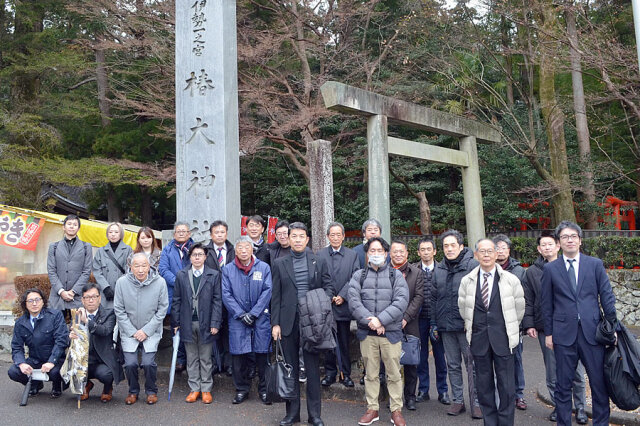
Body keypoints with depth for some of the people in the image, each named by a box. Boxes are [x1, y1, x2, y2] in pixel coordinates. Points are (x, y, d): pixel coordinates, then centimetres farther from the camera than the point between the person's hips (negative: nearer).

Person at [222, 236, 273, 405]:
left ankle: (264, 389, 15)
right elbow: (226, 294, 0)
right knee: (239, 354, 3)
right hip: (237, 319, 1)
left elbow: (267, 291, -3)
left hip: (260, 318, 0)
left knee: (262, 353, 2)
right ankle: (242, 389, 18)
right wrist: (241, 314, -9)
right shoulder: (228, 269, 4)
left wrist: (253, 313, -9)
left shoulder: (264, 267, 2)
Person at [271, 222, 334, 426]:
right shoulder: (279, 264, 6)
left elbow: (328, 286, 7)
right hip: (288, 321, 1)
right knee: (290, 368, 9)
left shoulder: (319, 262, 6)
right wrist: (275, 323, -1)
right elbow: (276, 296, 4)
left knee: (313, 368, 5)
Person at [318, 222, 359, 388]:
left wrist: (342, 296, -11)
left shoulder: (352, 255, 5)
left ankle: (345, 374, 17)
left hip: (344, 305, 0)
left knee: (344, 342, 6)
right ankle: (330, 373, 19)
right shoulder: (320, 255, 5)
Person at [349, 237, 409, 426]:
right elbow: (354, 301, -3)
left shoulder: (396, 275, 5)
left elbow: (401, 302, -7)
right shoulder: (359, 276, 8)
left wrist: (380, 319, -16)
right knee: (371, 373, 11)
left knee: (394, 373, 4)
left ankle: (396, 410, 17)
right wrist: (370, 321, -15)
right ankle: (372, 409, 22)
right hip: (366, 333, 1)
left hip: (391, 332, -1)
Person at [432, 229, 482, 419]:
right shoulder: (439, 269, 10)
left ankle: (476, 402, 12)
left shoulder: (473, 265, -6)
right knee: (453, 365, 13)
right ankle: (458, 401, 23)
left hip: (467, 325, -5)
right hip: (446, 325, 5)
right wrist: (434, 323, 11)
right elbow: (434, 297, 15)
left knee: (472, 364, 1)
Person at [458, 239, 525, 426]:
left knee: (507, 385, 0)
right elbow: (463, 307, 13)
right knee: (483, 384, 9)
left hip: (503, 338, -2)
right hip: (479, 339, 2)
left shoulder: (510, 279, -2)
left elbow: (519, 307, 8)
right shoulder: (466, 281, 2)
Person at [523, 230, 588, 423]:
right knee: (552, 372, 8)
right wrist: (529, 324, 1)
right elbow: (528, 301, 7)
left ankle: (580, 407, 21)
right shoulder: (532, 272, 6)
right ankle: (558, 406, 22)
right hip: (545, 329, 1)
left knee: (576, 371, 6)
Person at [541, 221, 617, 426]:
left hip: (592, 331, 1)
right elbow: (547, 304, 6)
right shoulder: (550, 269, 4)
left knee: (599, 381, 7)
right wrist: (548, 333, 4)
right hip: (564, 332, 0)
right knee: (563, 384, 7)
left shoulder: (595, 264, 6)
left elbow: (607, 296, 5)